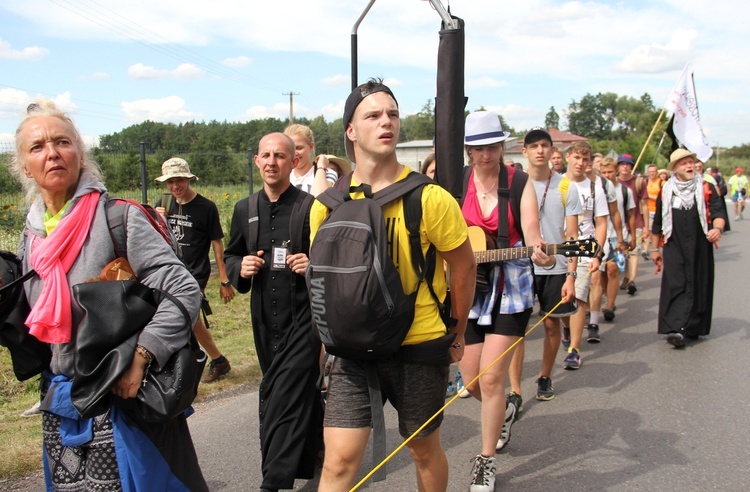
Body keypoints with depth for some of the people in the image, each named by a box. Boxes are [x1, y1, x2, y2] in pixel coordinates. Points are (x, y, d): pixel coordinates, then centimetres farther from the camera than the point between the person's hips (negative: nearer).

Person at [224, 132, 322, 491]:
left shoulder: (311, 207, -6)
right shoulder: (245, 209, 9)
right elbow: (231, 256, 19)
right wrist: (241, 268, -2)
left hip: (303, 316, -5)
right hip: (264, 318, 5)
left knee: (284, 397, -9)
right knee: (302, 391, 19)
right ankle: (312, 453, 39)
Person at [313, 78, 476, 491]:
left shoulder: (429, 199, -11)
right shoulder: (328, 205, -1)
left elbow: (464, 267, 0)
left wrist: (457, 332, 9)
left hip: (420, 347, -2)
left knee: (424, 450, 16)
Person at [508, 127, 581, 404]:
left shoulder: (565, 188, 0)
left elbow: (572, 236, -1)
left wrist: (571, 275, -9)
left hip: (556, 269, 1)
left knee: (552, 323, 10)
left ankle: (545, 377, 30)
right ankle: (515, 389, -3)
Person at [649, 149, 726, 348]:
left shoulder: (707, 188, 6)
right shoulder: (665, 192, 8)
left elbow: (718, 212, -4)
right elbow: (658, 223, 14)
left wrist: (717, 228, -26)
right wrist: (654, 248, 15)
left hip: (700, 248, 1)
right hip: (674, 249, 0)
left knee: (699, 287, 5)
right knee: (675, 286, -11)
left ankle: (693, 327, 18)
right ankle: (676, 329, -17)